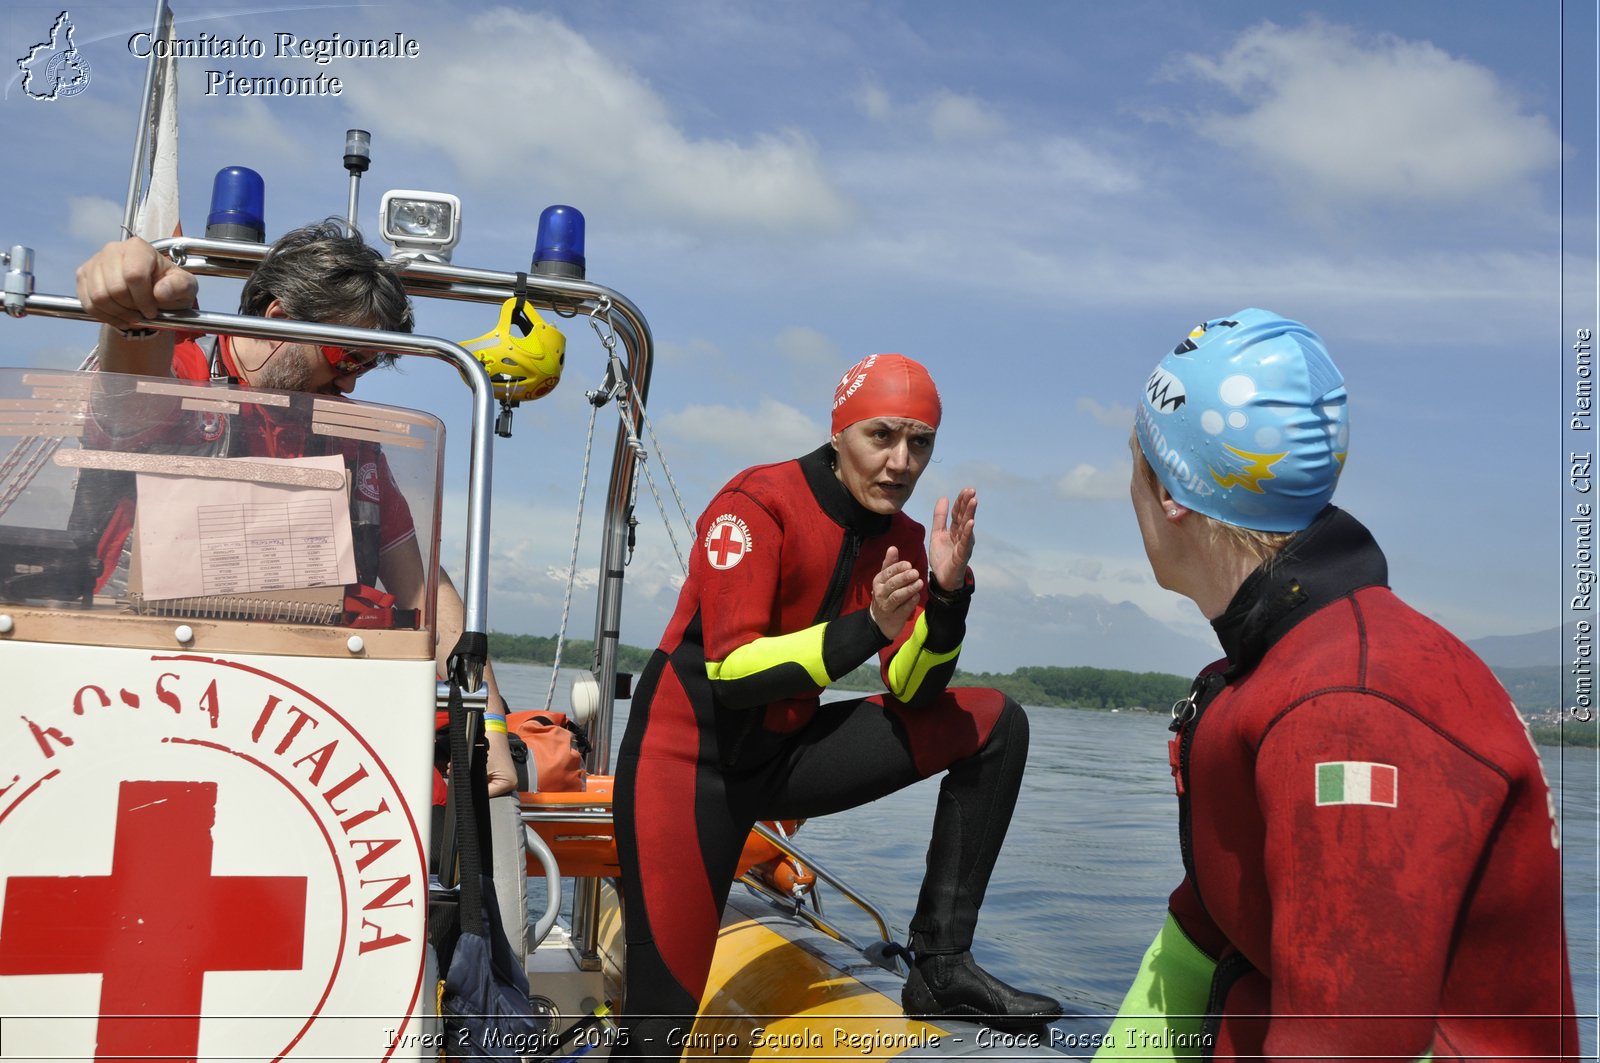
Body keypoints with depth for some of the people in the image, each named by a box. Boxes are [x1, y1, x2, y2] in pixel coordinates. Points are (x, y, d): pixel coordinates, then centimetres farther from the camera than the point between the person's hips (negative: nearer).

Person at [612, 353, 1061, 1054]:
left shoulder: (901, 540, 0)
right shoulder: (756, 506, -18)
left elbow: (915, 694, -3)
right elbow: (730, 673, -26)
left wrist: (947, 592, -19)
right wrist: (870, 625, -33)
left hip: (787, 752, 6)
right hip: (691, 757, -6)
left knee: (994, 724, -4)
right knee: (660, 1032, -12)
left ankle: (942, 965, -4)